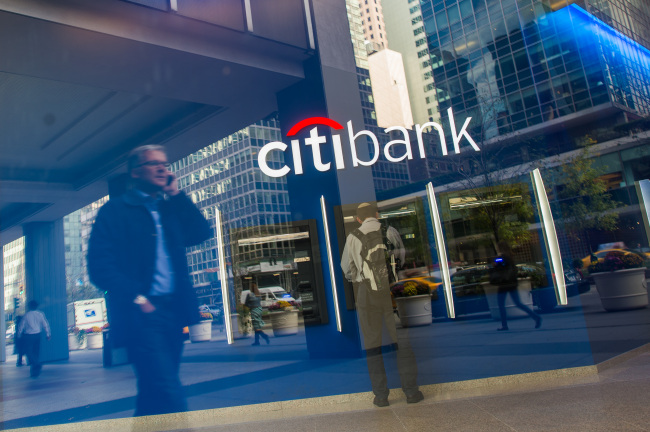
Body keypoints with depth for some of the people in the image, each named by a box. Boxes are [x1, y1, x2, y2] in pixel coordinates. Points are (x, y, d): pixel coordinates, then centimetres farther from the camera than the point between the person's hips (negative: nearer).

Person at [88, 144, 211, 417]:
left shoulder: (170, 209, 19)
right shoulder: (115, 211, 1)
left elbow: (201, 233, 6)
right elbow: (100, 266, -7)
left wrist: (176, 195, 3)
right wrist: (137, 298, -17)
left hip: (173, 311, 6)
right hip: (141, 313, -6)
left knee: (155, 395, 15)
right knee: (170, 396, -15)